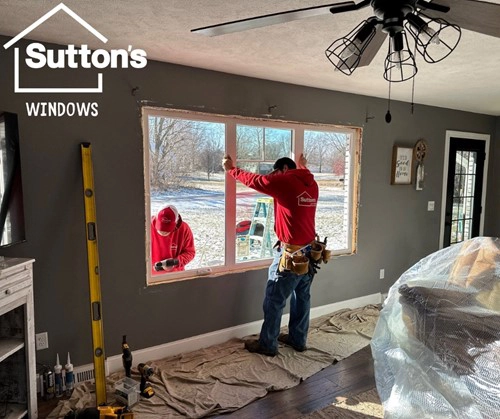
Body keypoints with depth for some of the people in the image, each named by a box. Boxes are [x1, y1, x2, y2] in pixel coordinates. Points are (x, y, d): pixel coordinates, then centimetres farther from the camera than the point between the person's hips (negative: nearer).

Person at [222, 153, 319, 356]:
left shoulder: (285, 181, -12)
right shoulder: (311, 183, 8)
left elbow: (254, 180, -2)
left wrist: (231, 169, 12)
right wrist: (303, 166, 52)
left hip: (291, 254, -8)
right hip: (310, 251, 8)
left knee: (274, 301, 4)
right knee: (302, 297, 18)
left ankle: (267, 344, 16)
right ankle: (298, 339, 30)